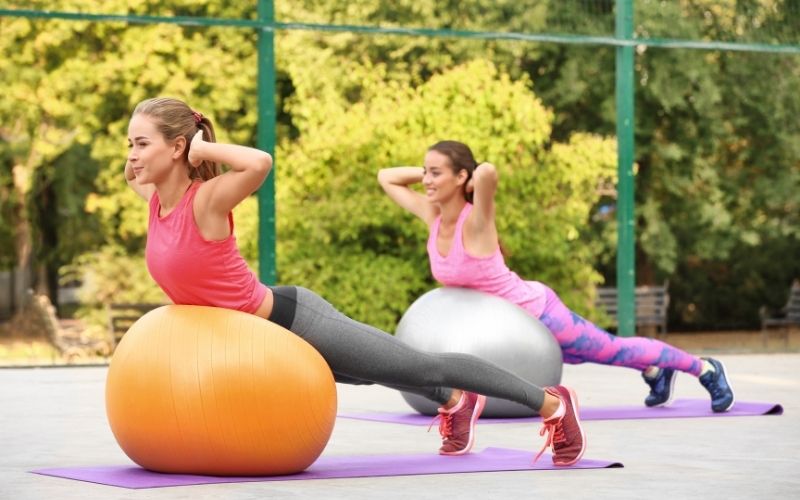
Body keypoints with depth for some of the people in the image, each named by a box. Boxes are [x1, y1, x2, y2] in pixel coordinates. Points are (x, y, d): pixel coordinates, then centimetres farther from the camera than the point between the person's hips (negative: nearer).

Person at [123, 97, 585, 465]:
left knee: (427, 368, 6)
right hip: (258, 335, 9)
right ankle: (456, 404, 60)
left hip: (292, 321, -9)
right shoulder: (156, 201, -2)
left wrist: (201, 148, -34)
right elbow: (133, 174, 23)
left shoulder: (207, 200, -26)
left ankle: (552, 404, 21)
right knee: (374, 375, 33)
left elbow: (260, 162, -47)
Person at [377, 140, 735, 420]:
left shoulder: (475, 222, -31)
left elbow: (488, 172, -53)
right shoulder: (433, 217, -10)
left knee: (613, 351, 12)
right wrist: (427, 173, -11)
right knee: (579, 356, 31)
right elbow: (386, 178, 1)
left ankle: (706, 370, 34)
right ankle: (655, 373, 56)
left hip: (536, 311, -8)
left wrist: (475, 184, -31)